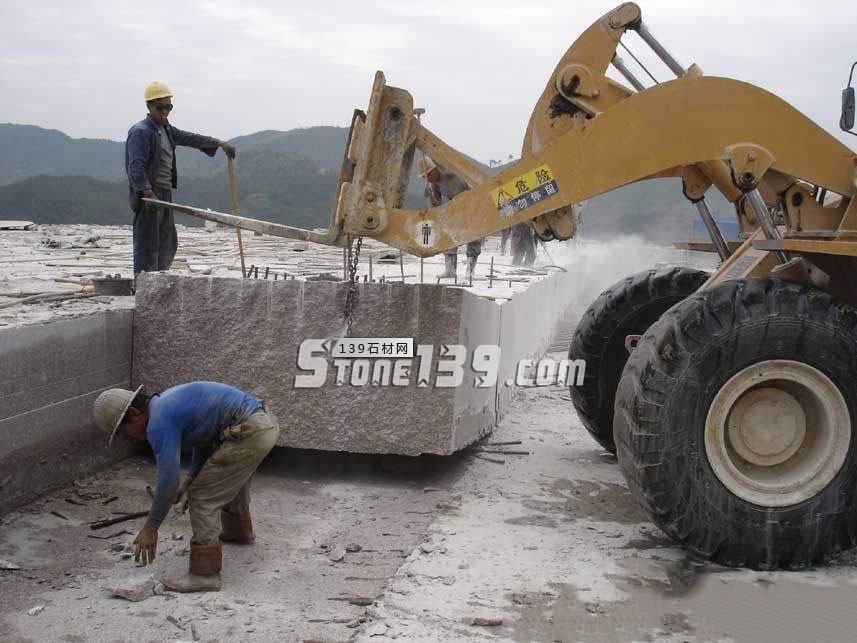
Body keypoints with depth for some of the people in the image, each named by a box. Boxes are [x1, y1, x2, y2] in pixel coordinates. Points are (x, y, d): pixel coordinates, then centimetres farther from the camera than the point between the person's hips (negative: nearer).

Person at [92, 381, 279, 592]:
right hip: (266, 423, 10)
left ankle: (205, 574, -1)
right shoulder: (167, 403, 16)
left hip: (249, 434, -10)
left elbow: (168, 480, -15)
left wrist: (150, 529, -7)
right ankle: (239, 531, 57)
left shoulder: (159, 422, -14)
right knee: (230, 482, 33)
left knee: (202, 497, -3)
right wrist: (189, 480, 21)